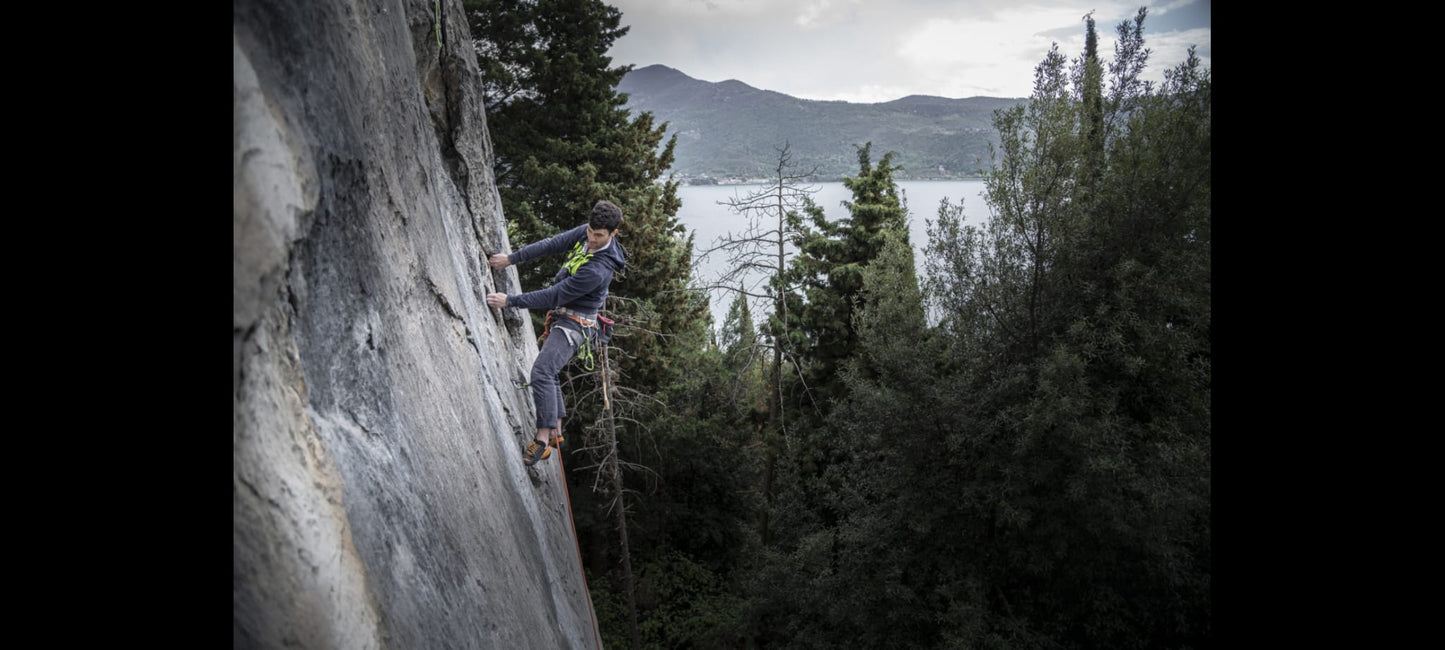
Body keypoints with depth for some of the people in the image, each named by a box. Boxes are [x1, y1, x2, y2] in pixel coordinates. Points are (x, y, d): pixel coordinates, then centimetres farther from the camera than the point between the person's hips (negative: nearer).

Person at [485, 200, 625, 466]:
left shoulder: (597, 271, -30)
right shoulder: (586, 232, -4)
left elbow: (553, 296, -26)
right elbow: (552, 244, 3)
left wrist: (510, 300, -20)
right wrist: (511, 258, -3)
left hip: (574, 323, -10)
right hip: (560, 316, 10)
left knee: (542, 371, -22)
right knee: (548, 372, 15)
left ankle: (542, 440, -19)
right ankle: (555, 431, 24)